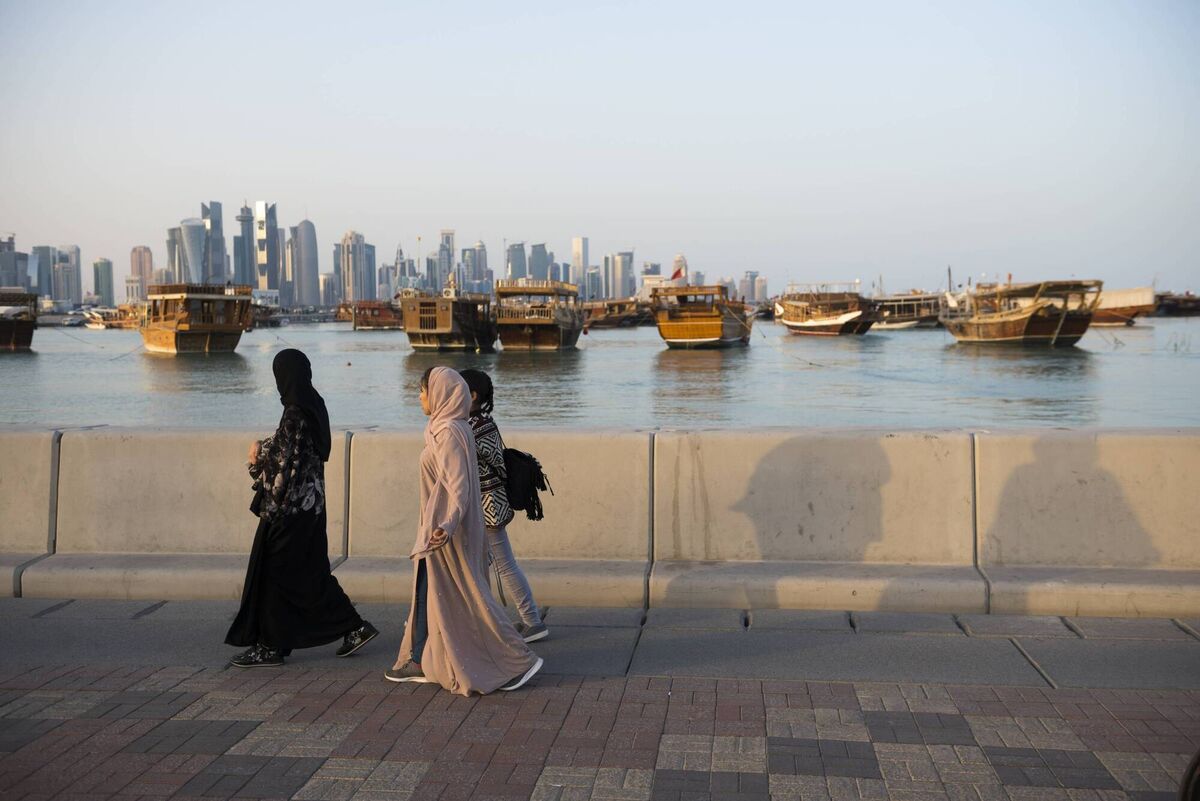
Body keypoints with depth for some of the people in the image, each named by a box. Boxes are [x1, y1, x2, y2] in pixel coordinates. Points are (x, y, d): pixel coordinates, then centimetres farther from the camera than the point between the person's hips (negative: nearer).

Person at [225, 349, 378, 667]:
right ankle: (354, 627, 17)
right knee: (310, 571, 16)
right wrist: (266, 447, 12)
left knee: (274, 572, 2)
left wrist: (258, 455, -3)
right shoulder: (313, 406, 9)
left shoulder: (295, 414, -20)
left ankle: (269, 646, 11)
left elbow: (285, 464, -19)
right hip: (309, 506, 9)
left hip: (290, 508, -9)